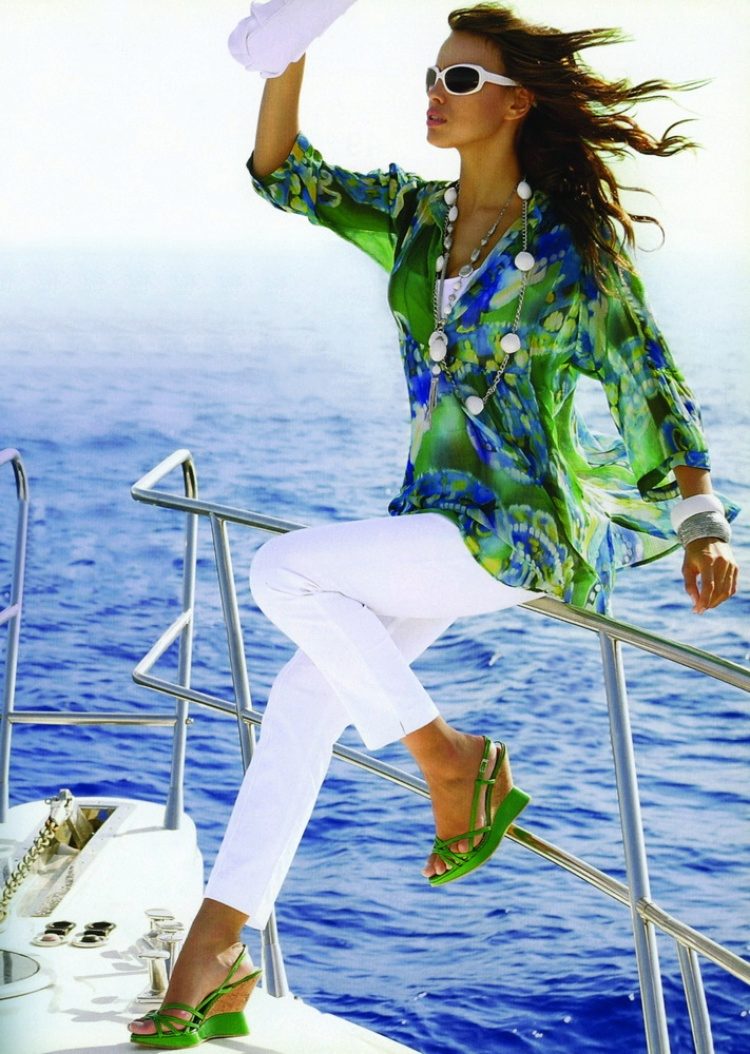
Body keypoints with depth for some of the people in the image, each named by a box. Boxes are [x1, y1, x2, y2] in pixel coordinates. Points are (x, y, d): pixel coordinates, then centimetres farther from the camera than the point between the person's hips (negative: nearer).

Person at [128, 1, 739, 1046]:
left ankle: (454, 763, -6)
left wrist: (704, 525, -9)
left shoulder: (570, 238, -8)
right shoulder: (417, 214, 9)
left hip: (519, 530, -7)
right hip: (436, 517, 7)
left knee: (284, 569, -22)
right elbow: (283, 176, 7)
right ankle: (216, 942, 7)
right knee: (305, 694, -1)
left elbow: (651, 379, -5)